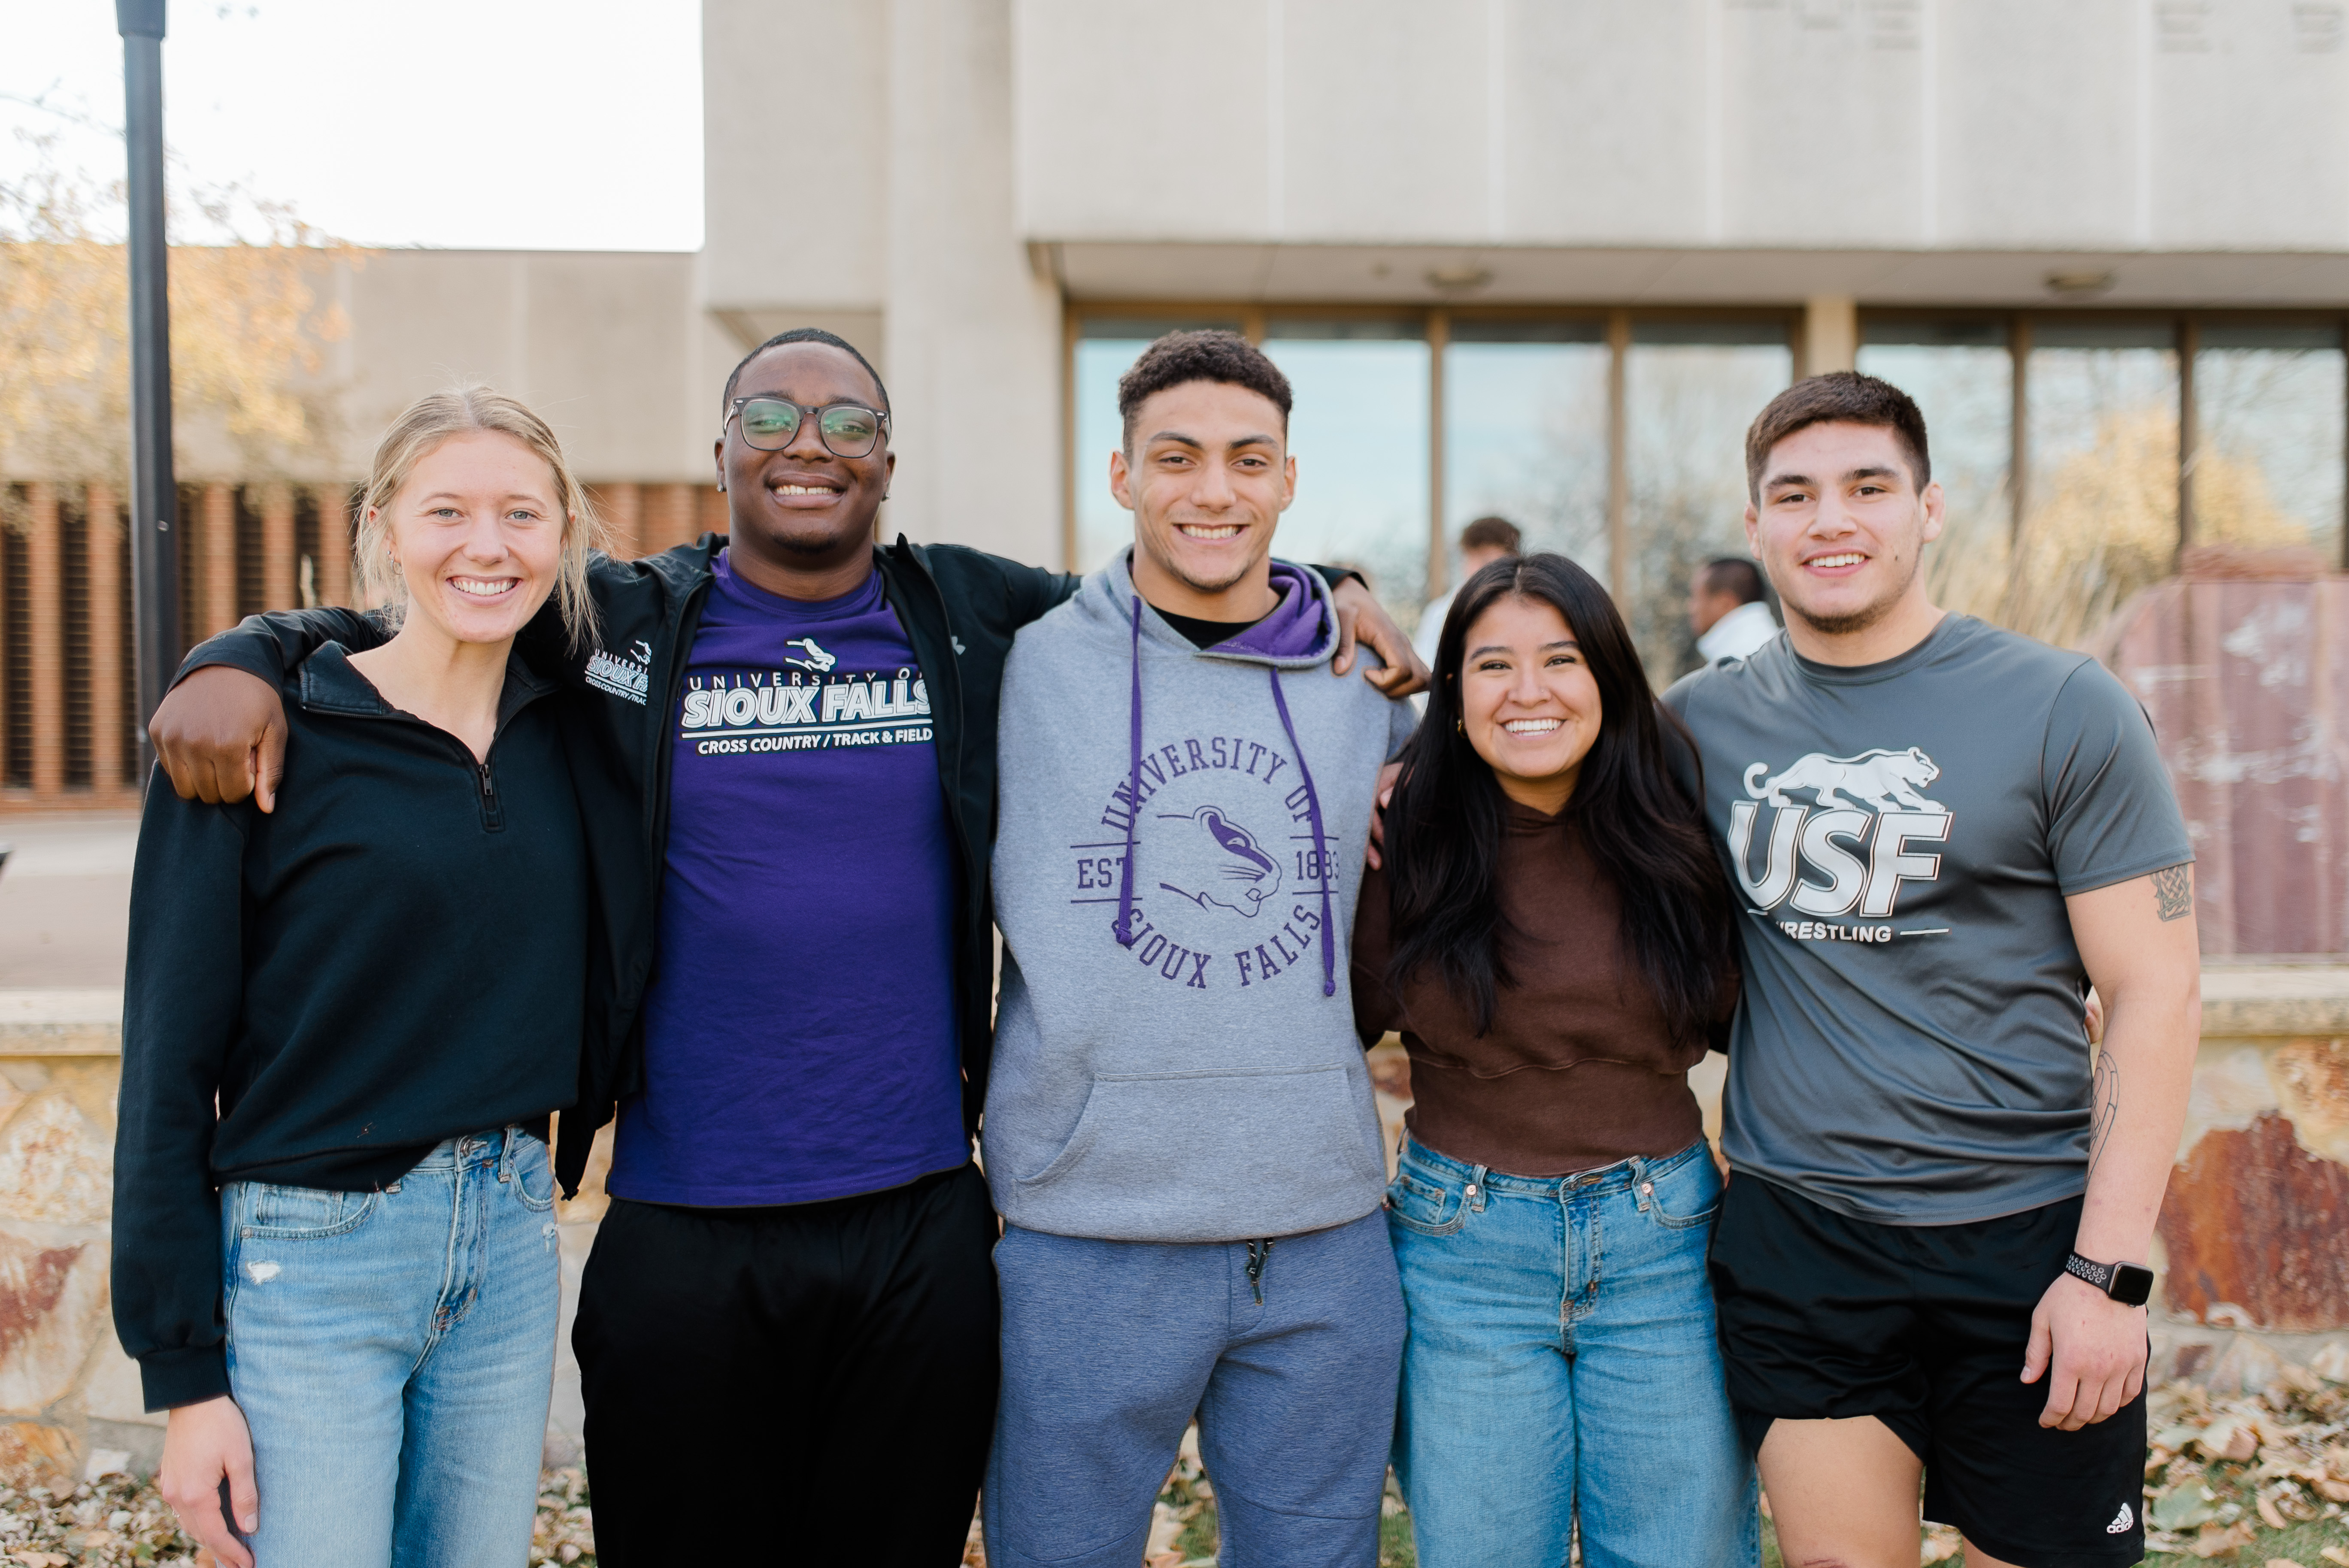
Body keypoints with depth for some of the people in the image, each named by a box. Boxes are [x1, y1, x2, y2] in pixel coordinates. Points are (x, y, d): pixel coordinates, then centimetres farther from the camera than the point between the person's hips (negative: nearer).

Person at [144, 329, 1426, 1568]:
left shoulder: (973, 619, 5)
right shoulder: (616, 626, 2)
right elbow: (374, 632, 9)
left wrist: (1321, 592, 4)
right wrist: (239, 663, -10)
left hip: (923, 1228, 2)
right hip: (683, 1232, -1)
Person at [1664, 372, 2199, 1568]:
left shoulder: (2062, 709, -3)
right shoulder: (1702, 720, 5)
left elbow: (2156, 991, -5)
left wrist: (2109, 1269, -11)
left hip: (2026, 1235, -2)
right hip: (1793, 1233, 2)